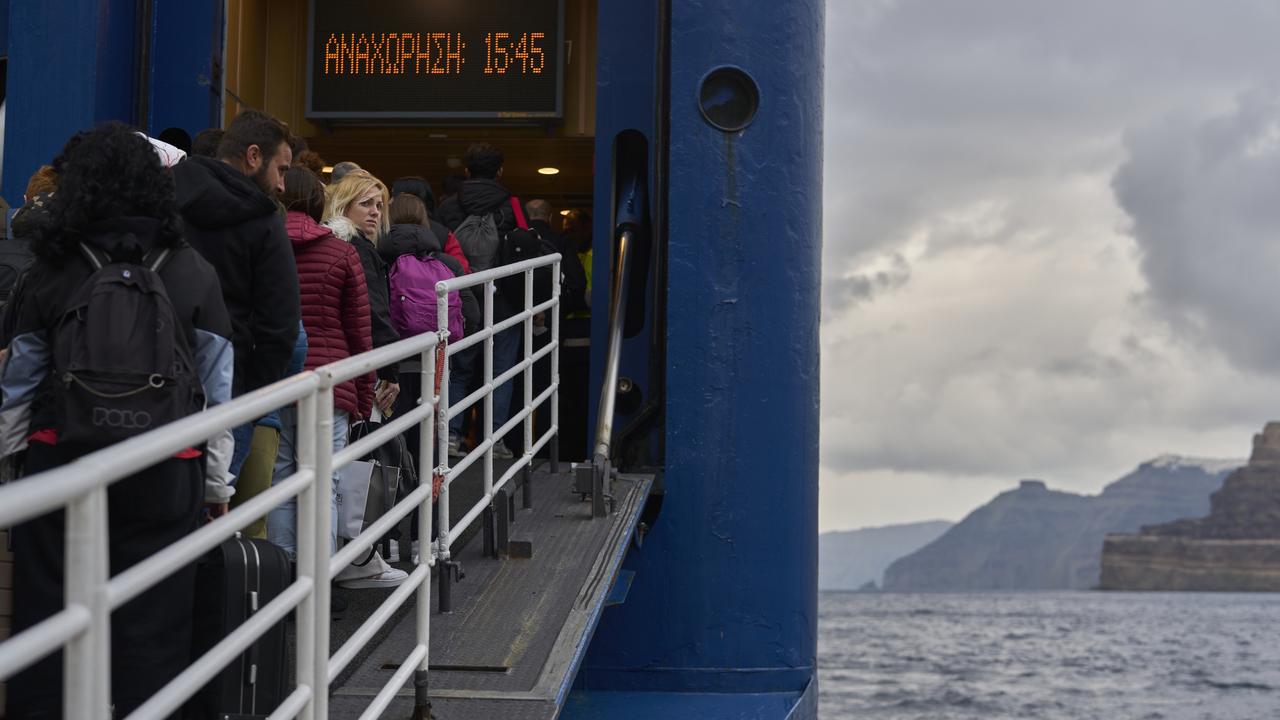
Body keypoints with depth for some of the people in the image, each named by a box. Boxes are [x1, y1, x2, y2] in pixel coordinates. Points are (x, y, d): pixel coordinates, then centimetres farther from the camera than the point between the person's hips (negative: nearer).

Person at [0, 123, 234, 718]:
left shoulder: (52, 271, -3)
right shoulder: (193, 273, -2)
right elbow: (216, 393, 1)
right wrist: (217, 484, 10)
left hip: (59, 462, 0)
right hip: (163, 477, 0)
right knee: (151, 625, 5)